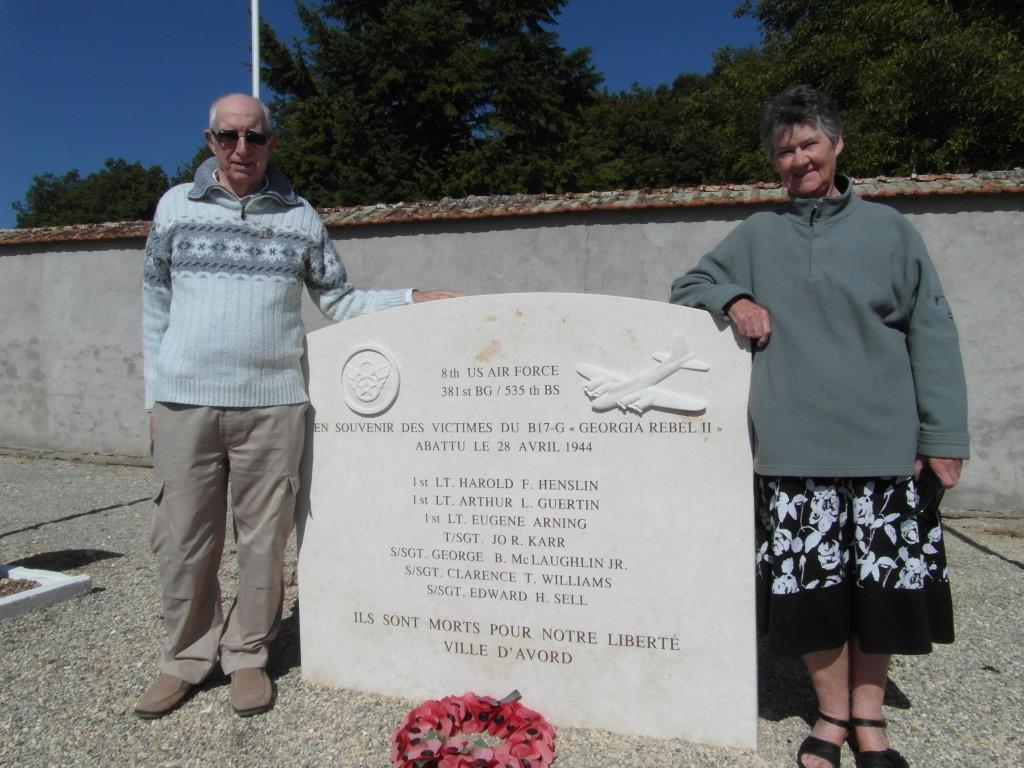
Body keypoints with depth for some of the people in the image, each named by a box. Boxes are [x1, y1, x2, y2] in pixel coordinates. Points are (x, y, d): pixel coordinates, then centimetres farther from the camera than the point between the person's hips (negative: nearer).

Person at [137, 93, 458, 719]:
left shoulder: (299, 216, 10)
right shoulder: (177, 206, 11)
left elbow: (340, 301, 13)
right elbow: (156, 309, 12)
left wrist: (412, 299, 2)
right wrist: (155, 398, 9)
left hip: (272, 403, 0)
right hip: (185, 402, 1)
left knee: (264, 538, 3)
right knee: (184, 539, 4)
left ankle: (248, 655, 20)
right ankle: (187, 656, 23)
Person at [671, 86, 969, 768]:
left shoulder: (887, 228, 8)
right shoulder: (757, 235, 11)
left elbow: (932, 335, 6)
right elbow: (689, 285, 20)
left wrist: (944, 435, -1)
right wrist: (733, 299, -2)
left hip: (885, 445, 0)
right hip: (793, 448, 0)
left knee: (883, 583, 7)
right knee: (812, 585, 4)